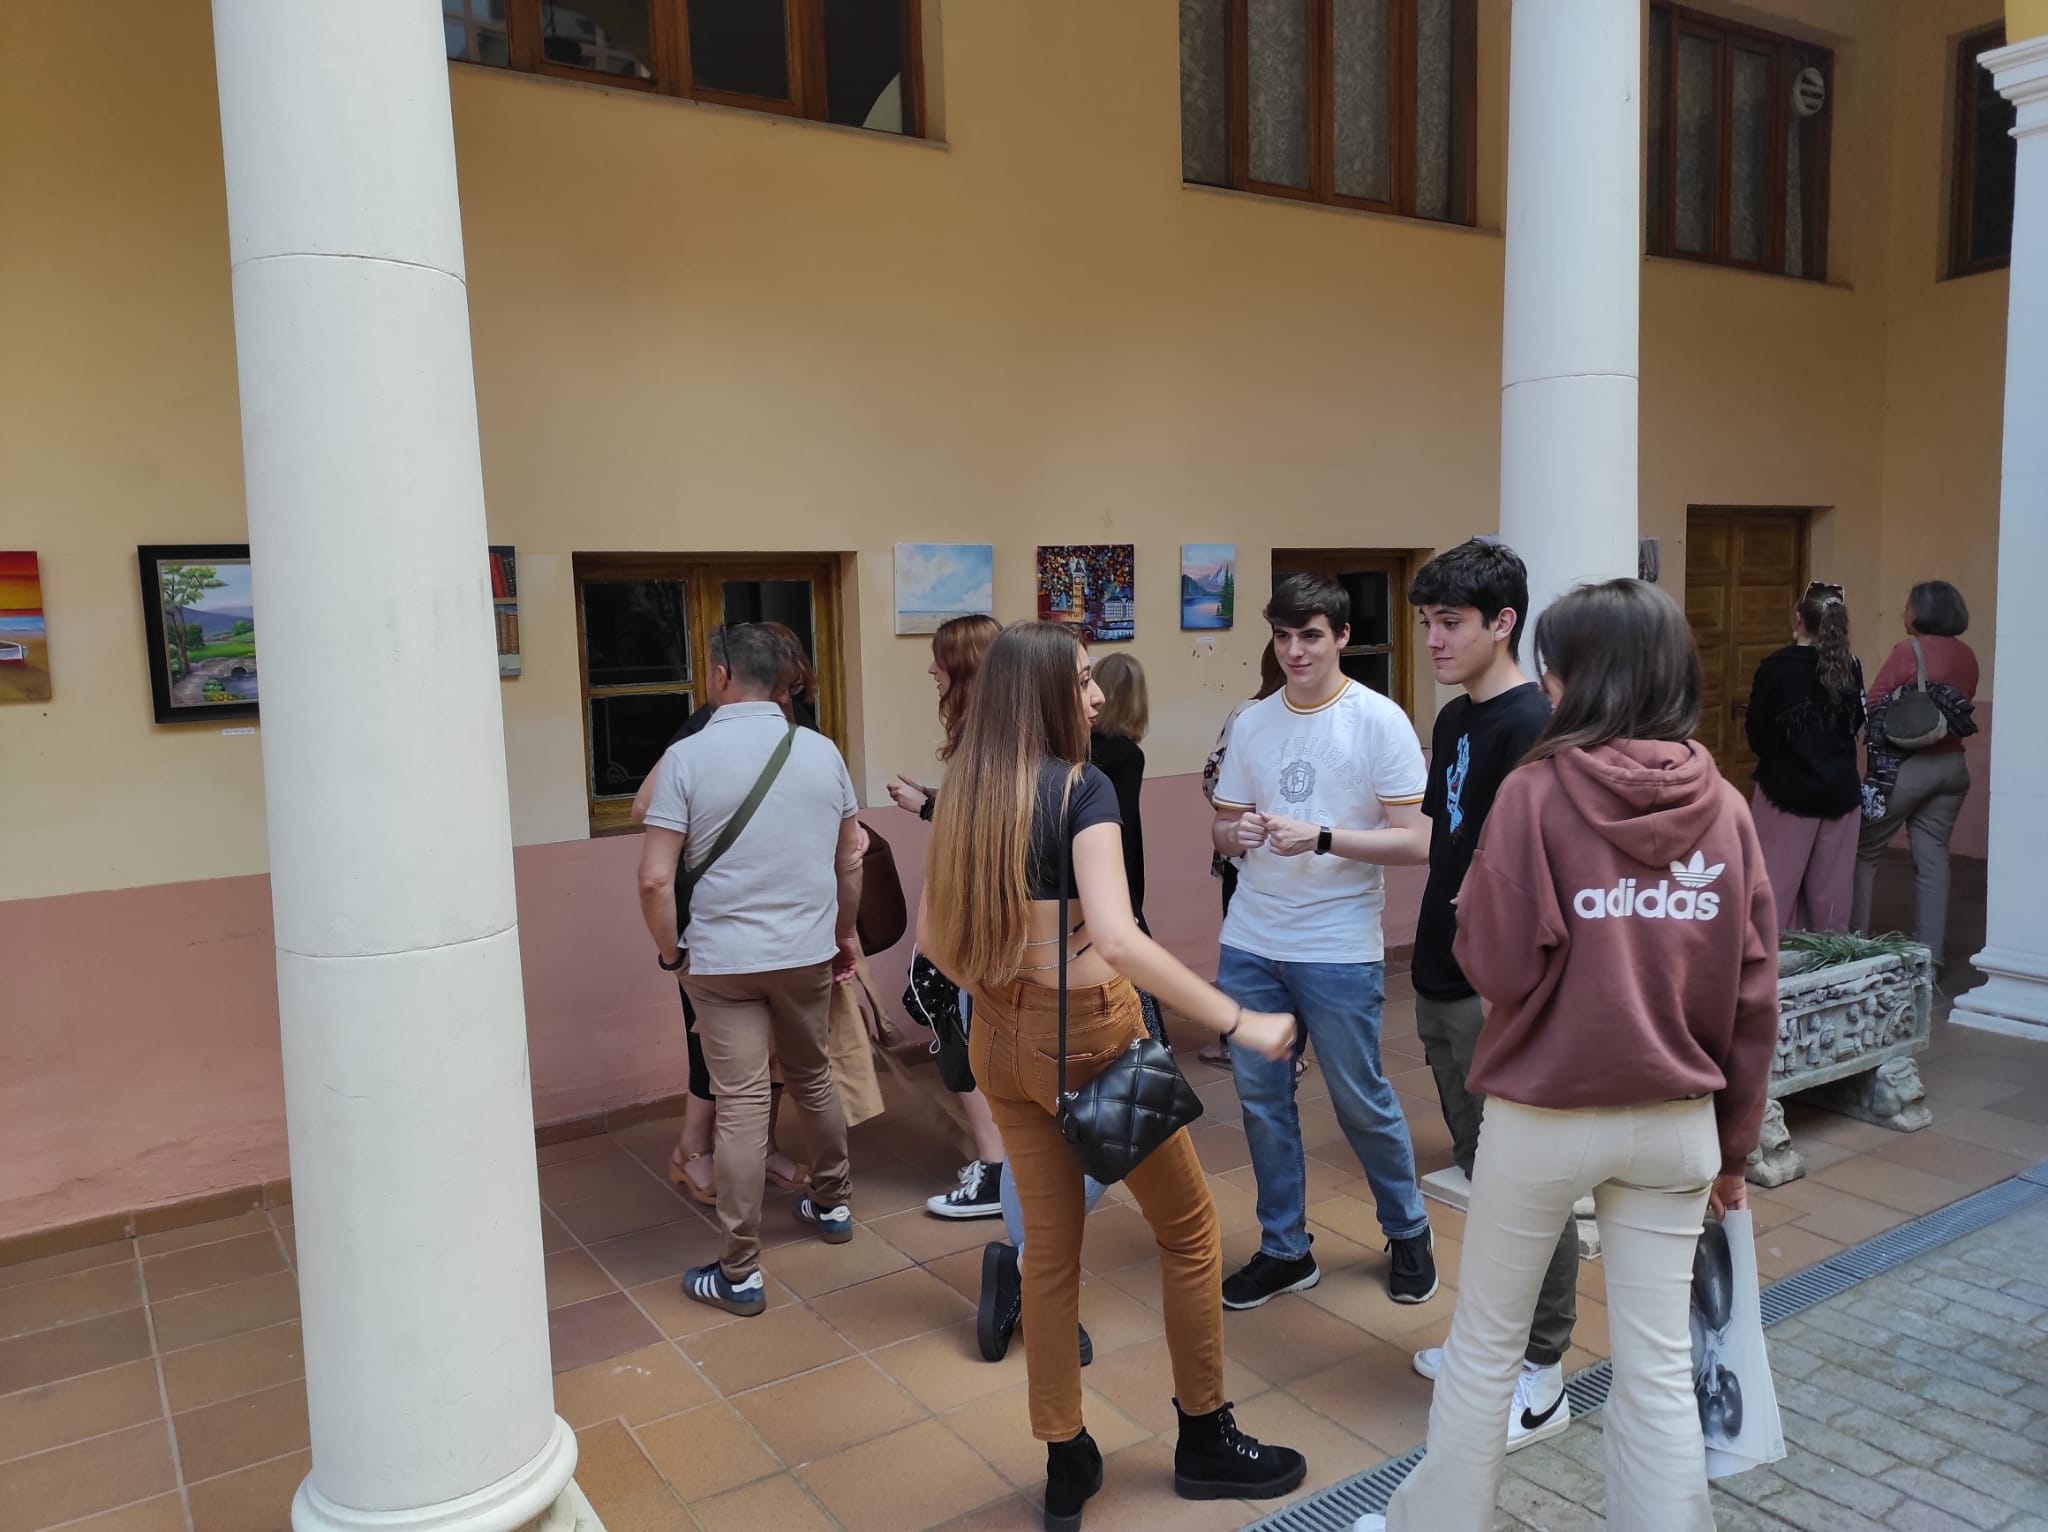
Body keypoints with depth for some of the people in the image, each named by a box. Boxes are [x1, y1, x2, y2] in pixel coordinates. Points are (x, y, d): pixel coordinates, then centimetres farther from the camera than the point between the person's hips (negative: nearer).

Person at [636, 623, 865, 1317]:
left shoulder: (688, 757, -12)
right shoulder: (822, 752, 0)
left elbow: (655, 879, -16)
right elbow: (850, 860, 8)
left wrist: (670, 950, 0)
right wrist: (846, 932, 22)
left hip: (722, 959, -4)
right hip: (809, 951, 4)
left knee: (741, 1105, 0)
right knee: (813, 1079, 22)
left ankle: (740, 1272, 8)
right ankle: (831, 1203, 40)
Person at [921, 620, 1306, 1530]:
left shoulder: (964, 794, 2)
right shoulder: (1082, 787, -18)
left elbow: (933, 933, 7)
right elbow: (1119, 940, -29)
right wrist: (1241, 1023, -25)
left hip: (1000, 1041, 6)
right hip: (1089, 1035, -6)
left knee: (1049, 1248, 17)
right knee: (1188, 1227, 15)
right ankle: (1205, 1438, 29)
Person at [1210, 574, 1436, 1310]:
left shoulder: (1380, 721, -8)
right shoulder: (1251, 724, 6)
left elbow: (1415, 843, -12)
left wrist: (1320, 838, -23)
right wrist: (1237, 834, -12)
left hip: (1340, 951, -4)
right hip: (1249, 945, 4)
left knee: (1362, 1103, 7)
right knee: (1262, 1100, 11)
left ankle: (1408, 1233, 33)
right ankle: (1284, 1249, 28)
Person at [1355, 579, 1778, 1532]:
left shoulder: (1535, 792, -15)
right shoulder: (1725, 808, -1)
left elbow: (1494, 966, -16)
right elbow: (1753, 997, 3)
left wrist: (1467, 907, 3)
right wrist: (1735, 1140, 13)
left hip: (1542, 1119, -3)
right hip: (1677, 1123, 3)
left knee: (1485, 1345, 16)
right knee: (1659, 1367, 14)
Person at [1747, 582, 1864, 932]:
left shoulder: (1776, 666, -12)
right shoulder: (1849, 667, 0)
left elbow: (1756, 731, -4)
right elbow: (1855, 724, 11)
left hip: (1786, 789, -4)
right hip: (1840, 791, 4)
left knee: (1778, 885, 2)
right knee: (1830, 890, 9)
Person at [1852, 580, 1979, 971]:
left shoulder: (1908, 650, -11)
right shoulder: (1966, 657, 8)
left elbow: (1872, 706, -10)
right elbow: (1962, 709, 13)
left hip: (1907, 765, -6)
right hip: (1952, 765, 6)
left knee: (1865, 851, 6)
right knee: (1933, 856, 9)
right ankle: (1931, 950, 10)